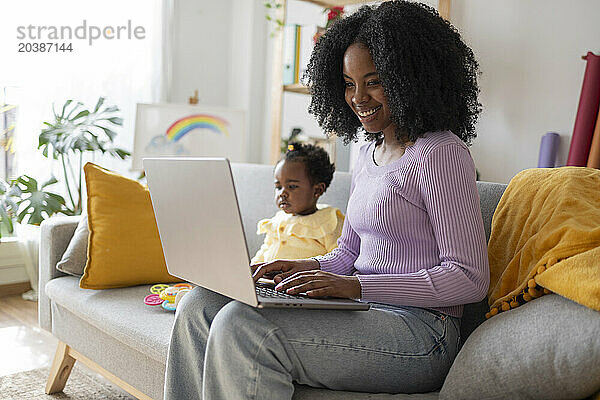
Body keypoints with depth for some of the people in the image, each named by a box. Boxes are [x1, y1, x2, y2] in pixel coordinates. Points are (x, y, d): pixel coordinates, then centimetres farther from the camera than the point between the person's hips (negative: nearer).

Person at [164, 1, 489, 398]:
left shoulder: (441, 154, -11)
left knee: (242, 323, -27)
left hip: (419, 328, -8)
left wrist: (355, 285, -21)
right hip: (365, 310, 8)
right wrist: (306, 267, -2)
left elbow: (470, 279, -15)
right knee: (200, 305, -5)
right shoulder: (368, 153, 15)